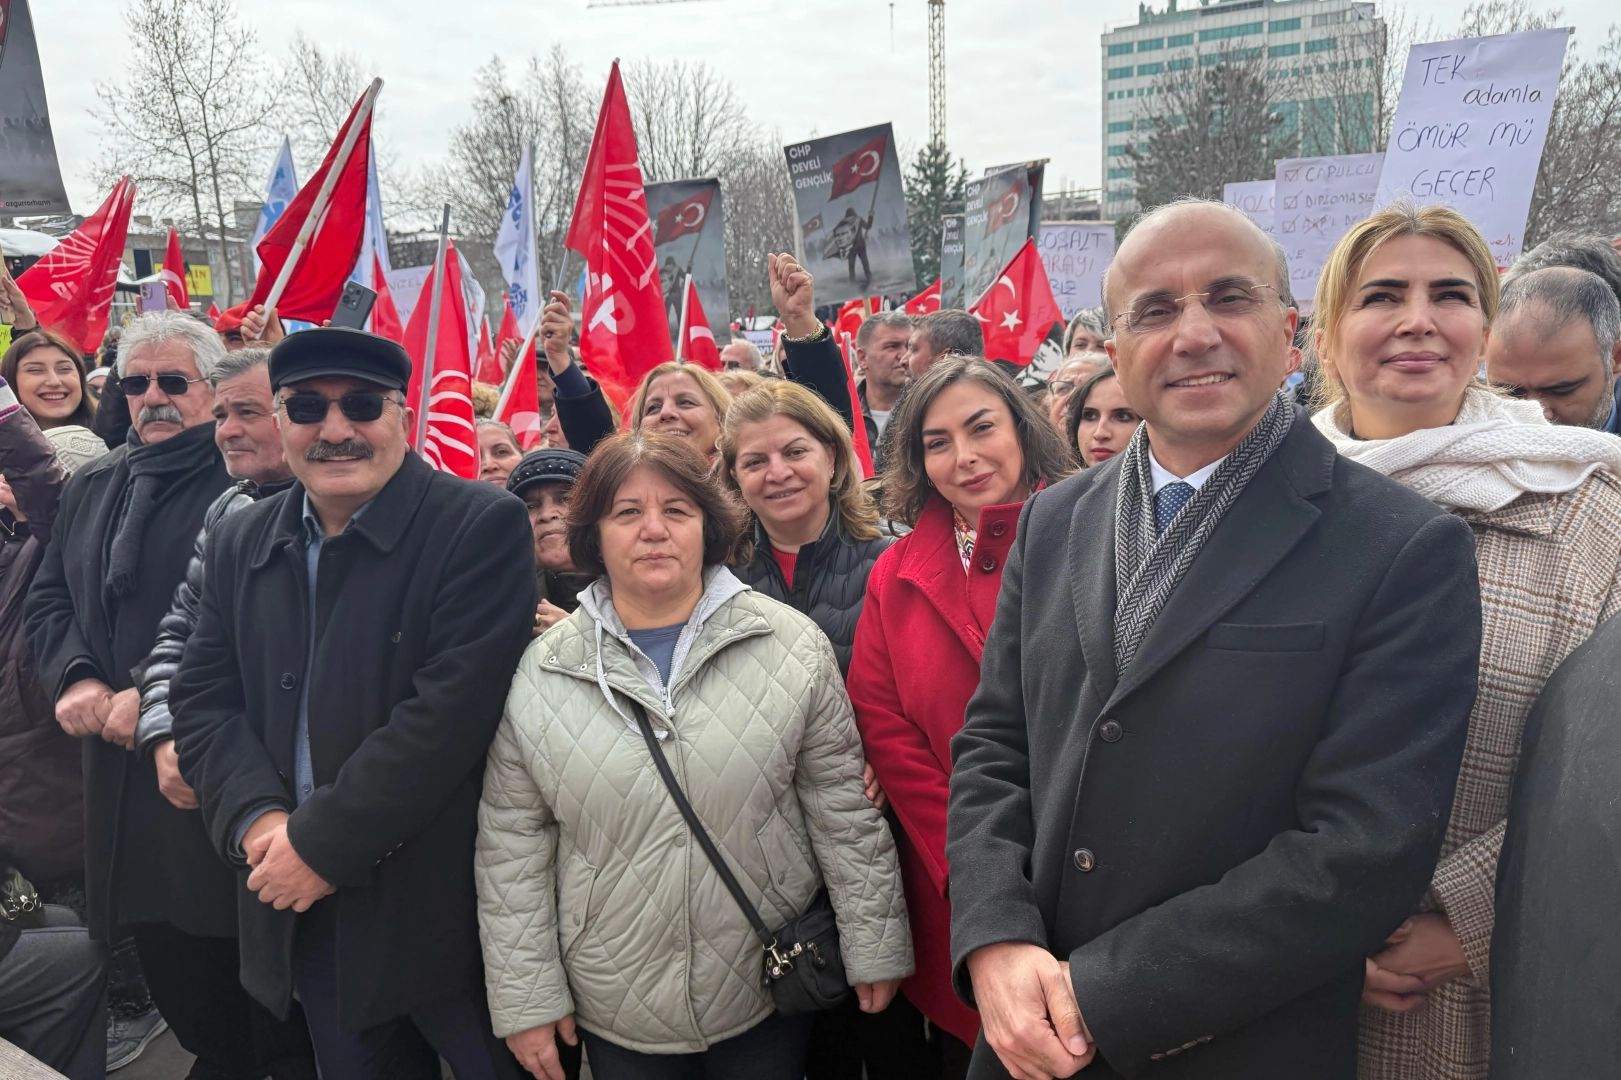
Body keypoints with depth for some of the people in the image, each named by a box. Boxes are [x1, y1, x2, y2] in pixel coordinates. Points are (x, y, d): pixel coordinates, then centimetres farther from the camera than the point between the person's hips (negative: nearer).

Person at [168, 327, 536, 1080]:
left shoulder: (482, 527, -14)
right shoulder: (240, 543, 7)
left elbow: (452, 707, -21)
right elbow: (201, 699, 6)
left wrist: (321, 844, -17)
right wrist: (260, 817, -11)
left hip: (445, 904, -5)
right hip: (303, 910, 5)